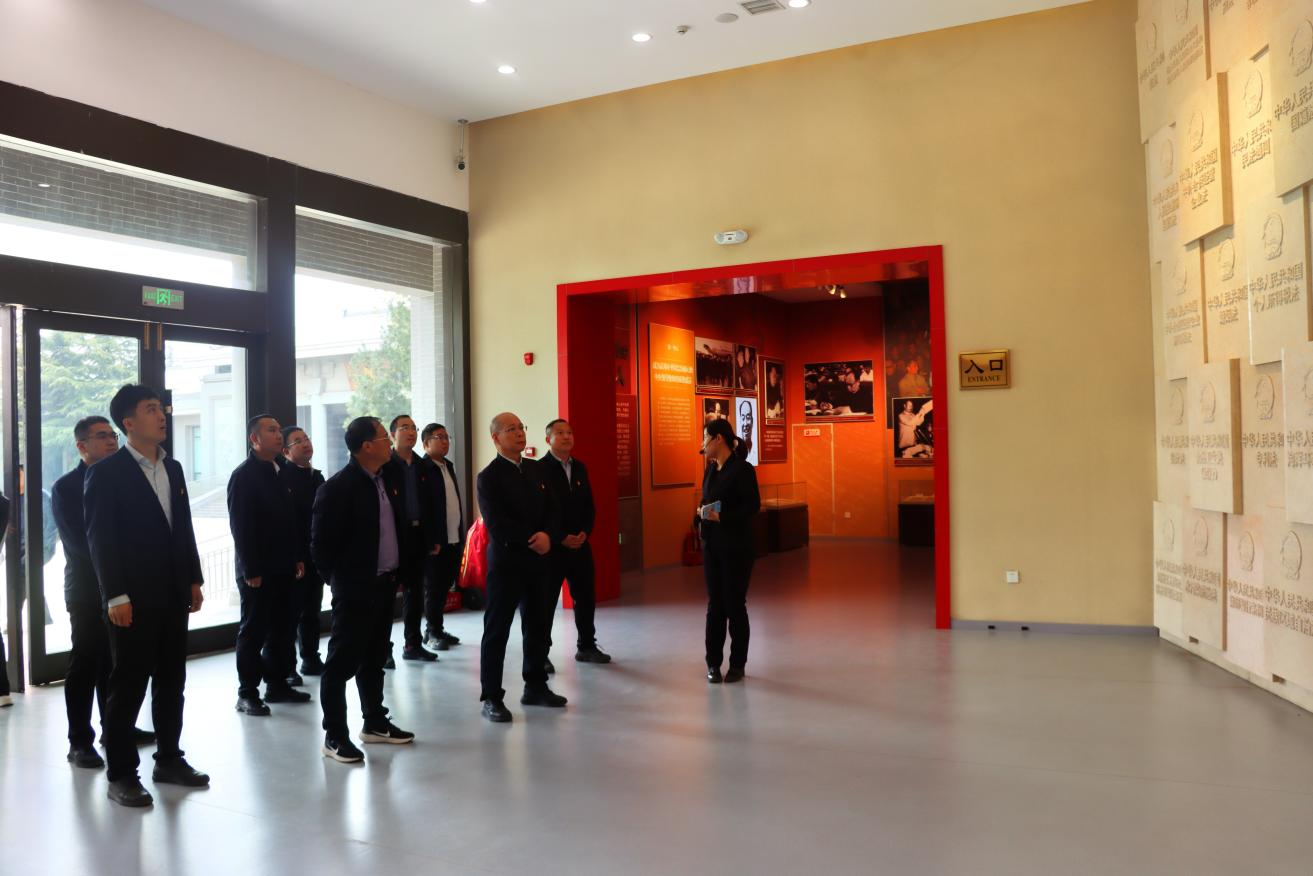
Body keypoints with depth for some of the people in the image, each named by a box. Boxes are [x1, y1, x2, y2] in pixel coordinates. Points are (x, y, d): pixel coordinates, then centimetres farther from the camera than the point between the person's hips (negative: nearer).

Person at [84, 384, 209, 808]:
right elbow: (100, 538, -12)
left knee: (171, 681, 13)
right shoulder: (106, 472, -8)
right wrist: (116, 596, -16)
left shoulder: (172, 468, 12)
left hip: (173, 594, 6)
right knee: (128, 684, 2)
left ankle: (168, 759, 25)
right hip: (133, 598, -6)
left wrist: (194, 580, 11)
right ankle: (121, 773, 13)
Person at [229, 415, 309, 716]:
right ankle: (247, 694, 10)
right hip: (257, 571, -7)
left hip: (282, 568, 7)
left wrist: (296, 558, 14)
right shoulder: (244, 475, -11)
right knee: (253, 631, 1)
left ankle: (277, 683, 24)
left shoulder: (279, 473, 13)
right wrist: (250, 571, -18)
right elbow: (239, 526, -15)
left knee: (280, 628, 13)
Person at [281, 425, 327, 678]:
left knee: (312, 610, 15)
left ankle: (311, 659, 26)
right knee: (291, 611, -2)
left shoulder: (317, 476, 13)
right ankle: (287, 666, 6)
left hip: (315, 555, 7)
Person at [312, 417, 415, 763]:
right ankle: (334, 735, 9)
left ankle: (375, 722, 30)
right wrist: (338, 579, -4)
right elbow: (321, 542, -12)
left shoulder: (388, 480, 7)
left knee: (374, 658, 18)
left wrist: (397, 572, 12)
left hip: (385, 585, 8)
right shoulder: (337, 488, -15)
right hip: (354, 589, -8)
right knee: (342, 661, 1)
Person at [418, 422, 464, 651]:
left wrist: (462, 535, 14)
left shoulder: (449, 466, 15)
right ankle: (434, 633, 15)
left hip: (454, 539, 7)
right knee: (433, 588, 4)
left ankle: (435, 629, 25)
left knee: (444, 587, 14)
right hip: (435, 541, -7)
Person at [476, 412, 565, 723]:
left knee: (537, 626, 13)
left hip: (537, 559, 6)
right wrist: (531, 540, -15)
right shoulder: (489, 477, -7)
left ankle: (535, 687, 26)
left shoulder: (535, 469, 11)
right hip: (506, 560, -6)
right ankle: (491, 697, 9)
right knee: (497, 630, 1)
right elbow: (496, 525, -15)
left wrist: (548, 536, -11)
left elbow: (551, 509, 8)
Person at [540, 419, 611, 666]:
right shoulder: (539, 468, -9)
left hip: (581, 544, 6)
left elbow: (589, 505, 12)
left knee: (586, 597, 12)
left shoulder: (579, 467, 11)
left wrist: (585, 532, -4)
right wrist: (561, 538, -16)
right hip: (552, 546, -6)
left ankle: (587, 646, 26)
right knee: (547, 601, 3)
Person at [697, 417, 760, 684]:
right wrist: (702, 511, -4)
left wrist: (723, 517, -23)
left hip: (736, 547, -6)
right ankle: (713, 663, 15)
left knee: (735, 604, 2)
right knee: (715, 604, 8)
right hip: (712, 545, 6)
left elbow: (753, 506, -14)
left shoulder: (742, 469, -11)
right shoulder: (710, 470, 11)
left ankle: (737, 664, 14)